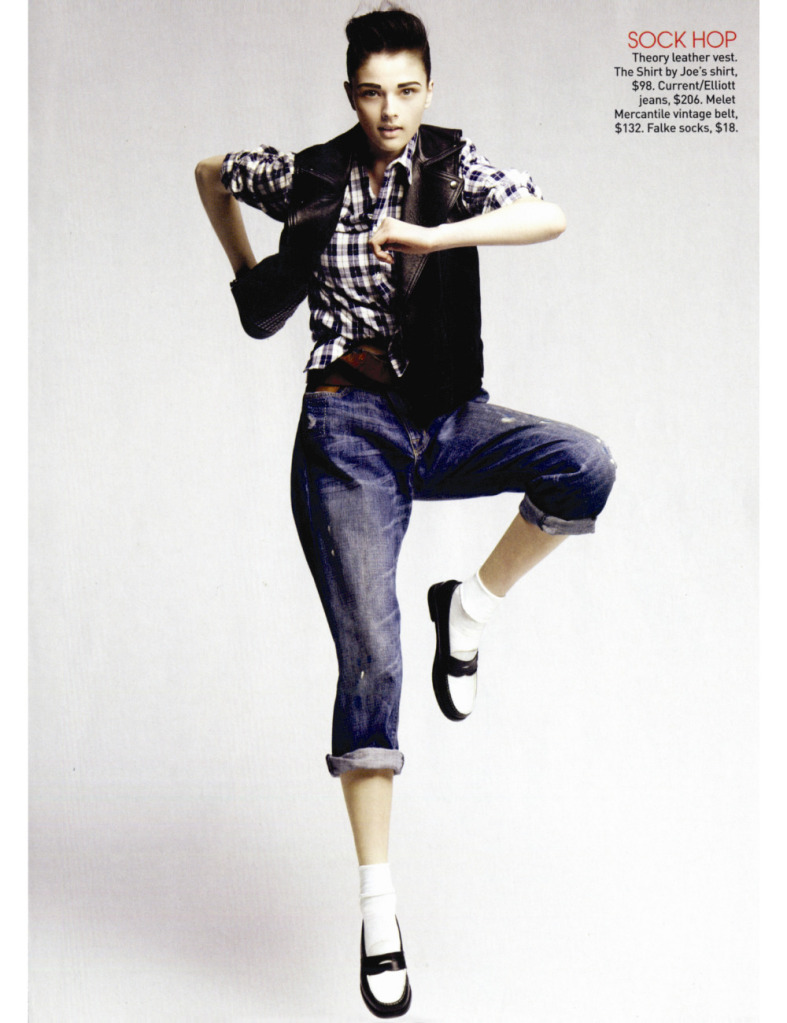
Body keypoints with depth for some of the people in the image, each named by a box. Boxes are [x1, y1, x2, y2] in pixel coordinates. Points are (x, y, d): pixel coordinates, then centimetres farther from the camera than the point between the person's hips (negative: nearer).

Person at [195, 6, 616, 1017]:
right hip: (351, 428, -2)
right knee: (369, 657, -11)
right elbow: (210, 171, 24)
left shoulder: (451, 162, 2)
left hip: (449, 419, 2)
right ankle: (377, 900, -1)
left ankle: (469, 606, -3)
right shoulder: (307, 177, 4)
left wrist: (432, 236, -25)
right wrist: (247, 271, 24)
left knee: (585, 466, -29)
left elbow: (550, 218, -17)